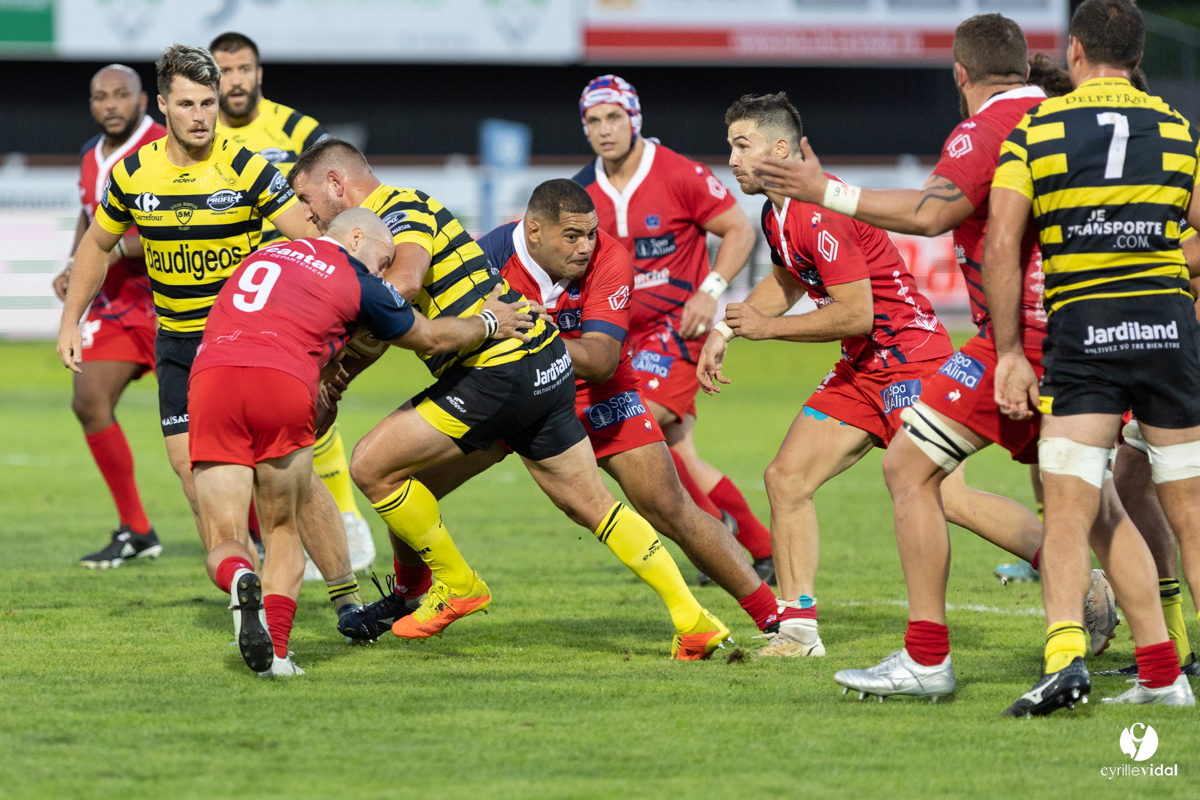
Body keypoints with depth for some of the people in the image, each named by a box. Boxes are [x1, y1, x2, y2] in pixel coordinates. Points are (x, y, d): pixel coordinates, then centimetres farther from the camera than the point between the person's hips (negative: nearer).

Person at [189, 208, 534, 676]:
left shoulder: (267, 253, 30)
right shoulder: (357, 282, 17)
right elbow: (431, 339, 30)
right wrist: (488, 322, 46)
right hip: (284, 385, -3)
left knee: (224, 544, 5)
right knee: (283, 532, 17)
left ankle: (239, 579, -30)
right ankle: (276, 651, 1)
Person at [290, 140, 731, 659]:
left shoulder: (401, 212, -10)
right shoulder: (397, 215, 21)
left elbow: (405, 281, -32)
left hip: (499, 374, -10)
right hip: (543, 363, 10)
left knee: (372, 465, -4)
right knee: (592, 507, 15)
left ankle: (457, 584, 8)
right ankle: (695, 623, 12)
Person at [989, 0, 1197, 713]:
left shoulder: (1035, 131, 3)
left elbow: (1000, 247, -3)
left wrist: (1010, 354, 1)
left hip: (1081, 335, -2)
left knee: (1069, 513, -5)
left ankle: (1066, 655, -24)